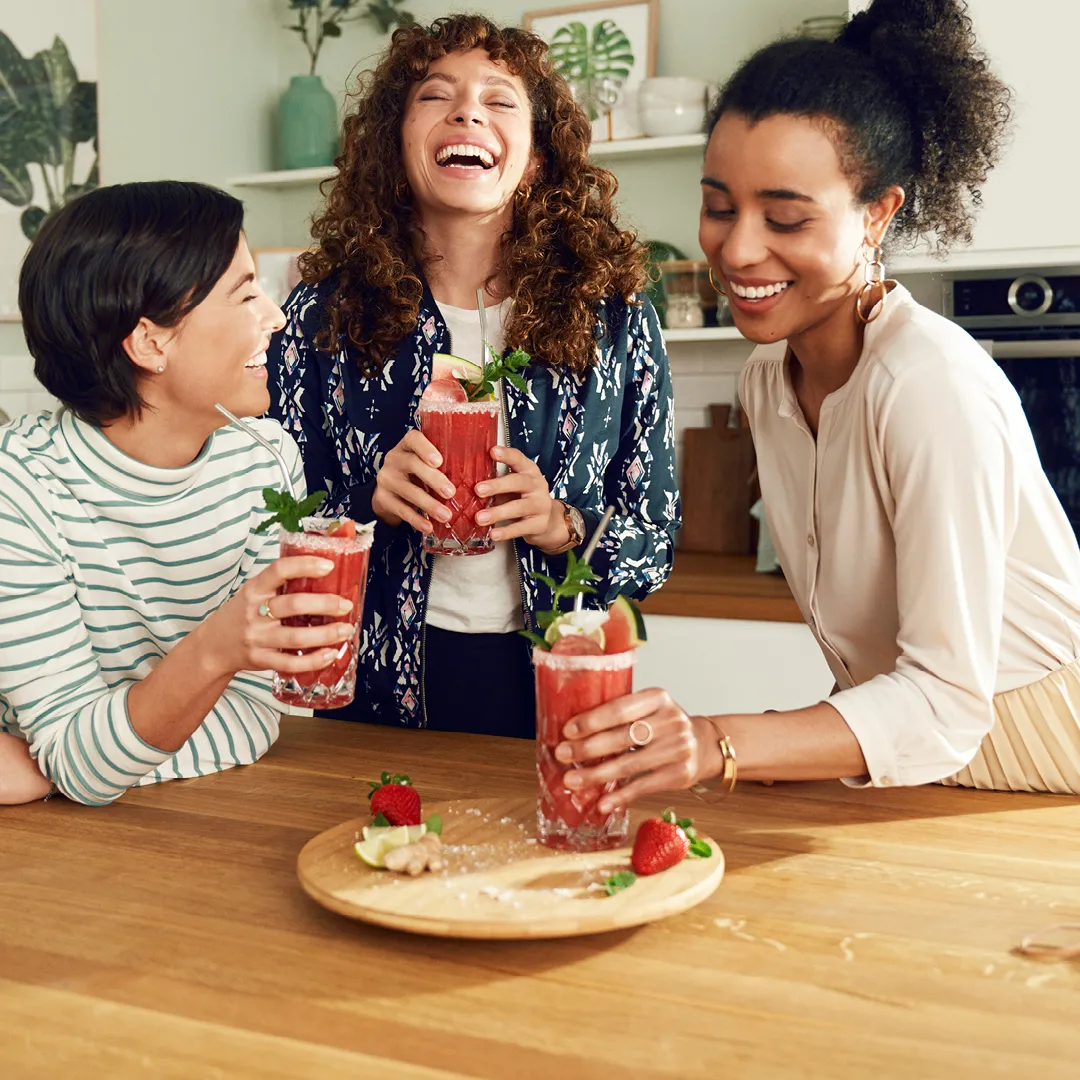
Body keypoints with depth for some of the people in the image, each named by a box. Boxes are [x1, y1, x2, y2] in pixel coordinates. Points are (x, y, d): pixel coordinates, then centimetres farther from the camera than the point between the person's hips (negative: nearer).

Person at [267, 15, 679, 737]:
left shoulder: (614, 319, -4)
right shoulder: (324, 314, -3)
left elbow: (656, 545, 0)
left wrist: (560, 527, -19)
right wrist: (370, 505, -18)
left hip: (554, 695, 0)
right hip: (377, 690, 0)